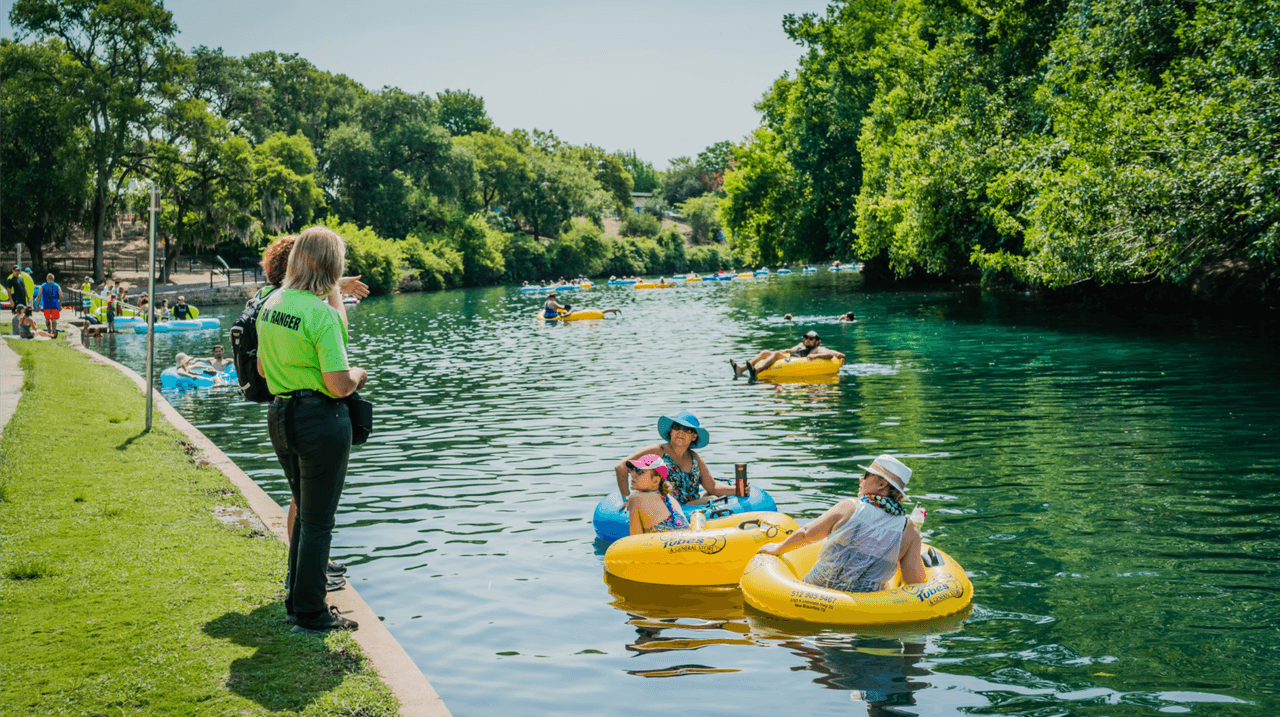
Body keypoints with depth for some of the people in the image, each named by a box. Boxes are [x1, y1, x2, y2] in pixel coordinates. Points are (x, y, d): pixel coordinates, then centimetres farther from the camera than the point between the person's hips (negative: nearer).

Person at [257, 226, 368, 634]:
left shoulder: (272, 304, 6)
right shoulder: (322, 313, -20)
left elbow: (263, 368, 16)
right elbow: (339, 385, -22)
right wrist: (359, 375, -1)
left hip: (280, 415, 8)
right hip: (321, 420, -8)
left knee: (306, 514, 23)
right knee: (318, 521, 4)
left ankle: (296, 600, 32)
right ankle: (310, 614, 14)